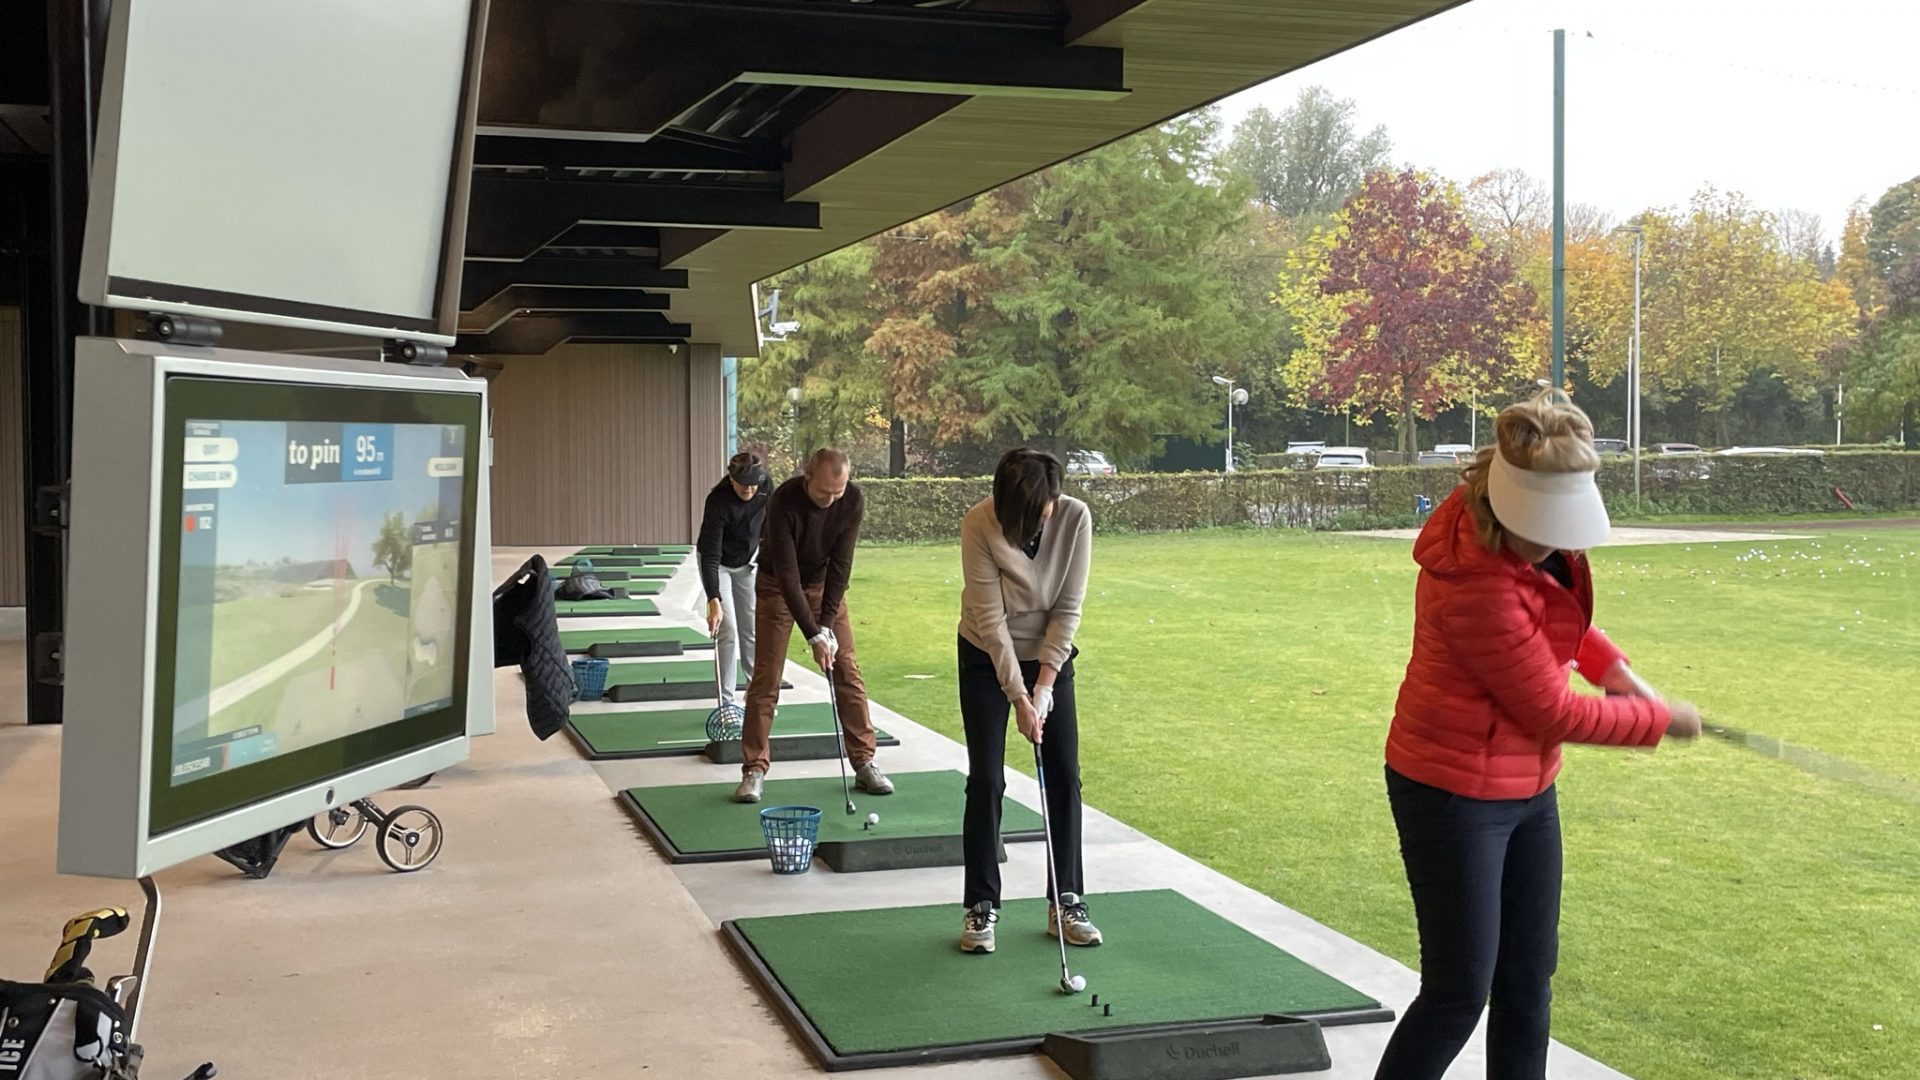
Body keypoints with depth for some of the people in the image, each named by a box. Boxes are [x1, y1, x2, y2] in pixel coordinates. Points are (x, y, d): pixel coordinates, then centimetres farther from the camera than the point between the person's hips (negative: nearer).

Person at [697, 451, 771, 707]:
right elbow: (710, 555, -38)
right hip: (718, 565, -4)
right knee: (728, 631, -11)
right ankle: (726, 701, -6)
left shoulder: (765, 491, -19)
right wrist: (714, 601, -44)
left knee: (751, 629, 7)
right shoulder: (718, 501, -34)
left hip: (747, 562, 4)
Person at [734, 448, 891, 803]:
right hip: (778, 585, -3)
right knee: (766, 676, -7)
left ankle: (864, 762, 7)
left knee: (847, 670, -1)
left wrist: (827, 624, -22)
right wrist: (814, 635, -33)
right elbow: (787, 573, -31)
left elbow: (840, 564, -17)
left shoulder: (853, 500, -21)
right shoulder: (783, 503, -32)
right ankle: (755, 769, 0)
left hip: (826, 583, 3)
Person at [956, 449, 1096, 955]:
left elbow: (1067, 610, -15)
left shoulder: (1075, 518, -20)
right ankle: (981, 907, 6)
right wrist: (1019, 697, -23)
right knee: (985, 781, -4)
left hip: (1050, 655, 2)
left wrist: (1043, 687, -18)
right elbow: (990, 619, -23)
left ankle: (1067, 903, 12)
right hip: (988, 659, -2)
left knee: (1065, 778, 2)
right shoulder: (980, 525, -26)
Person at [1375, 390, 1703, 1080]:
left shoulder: (1537, 534, -4)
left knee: (1528, 983, 15)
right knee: (1459, 993, -3)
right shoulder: (1476, 584, -30)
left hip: (1526, 785, 9)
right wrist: (1659, 720, -6)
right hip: (1454, 793, -9)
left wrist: (1611, 664, 3)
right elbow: (1552, 712, -19)